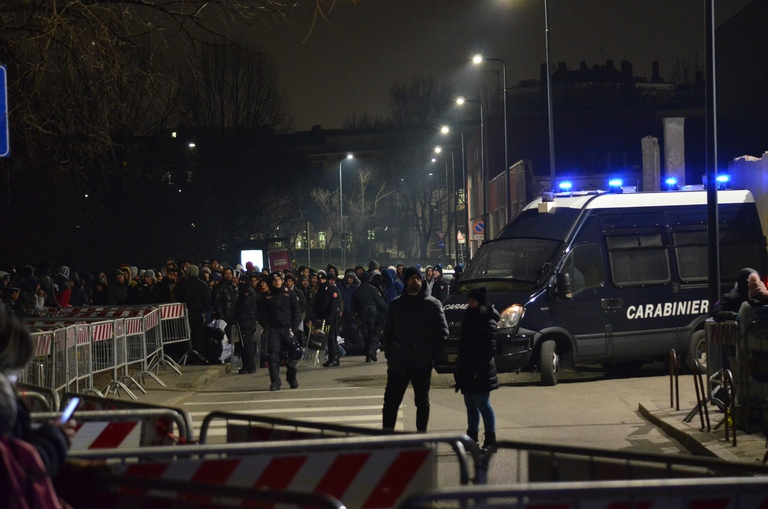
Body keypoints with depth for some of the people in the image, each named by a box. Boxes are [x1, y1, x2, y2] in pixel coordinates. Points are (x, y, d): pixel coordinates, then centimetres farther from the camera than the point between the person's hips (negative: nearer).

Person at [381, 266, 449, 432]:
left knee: (422, 402, 9)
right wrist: (389, 355, 4)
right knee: (390, 401, 0)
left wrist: (433, 355, -6)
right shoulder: (396, 304, 8)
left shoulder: (432, 304, 0)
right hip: (398, 364, 2)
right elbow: (388, 332, 13)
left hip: (422, 364, -2)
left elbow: (442, 333, 0)